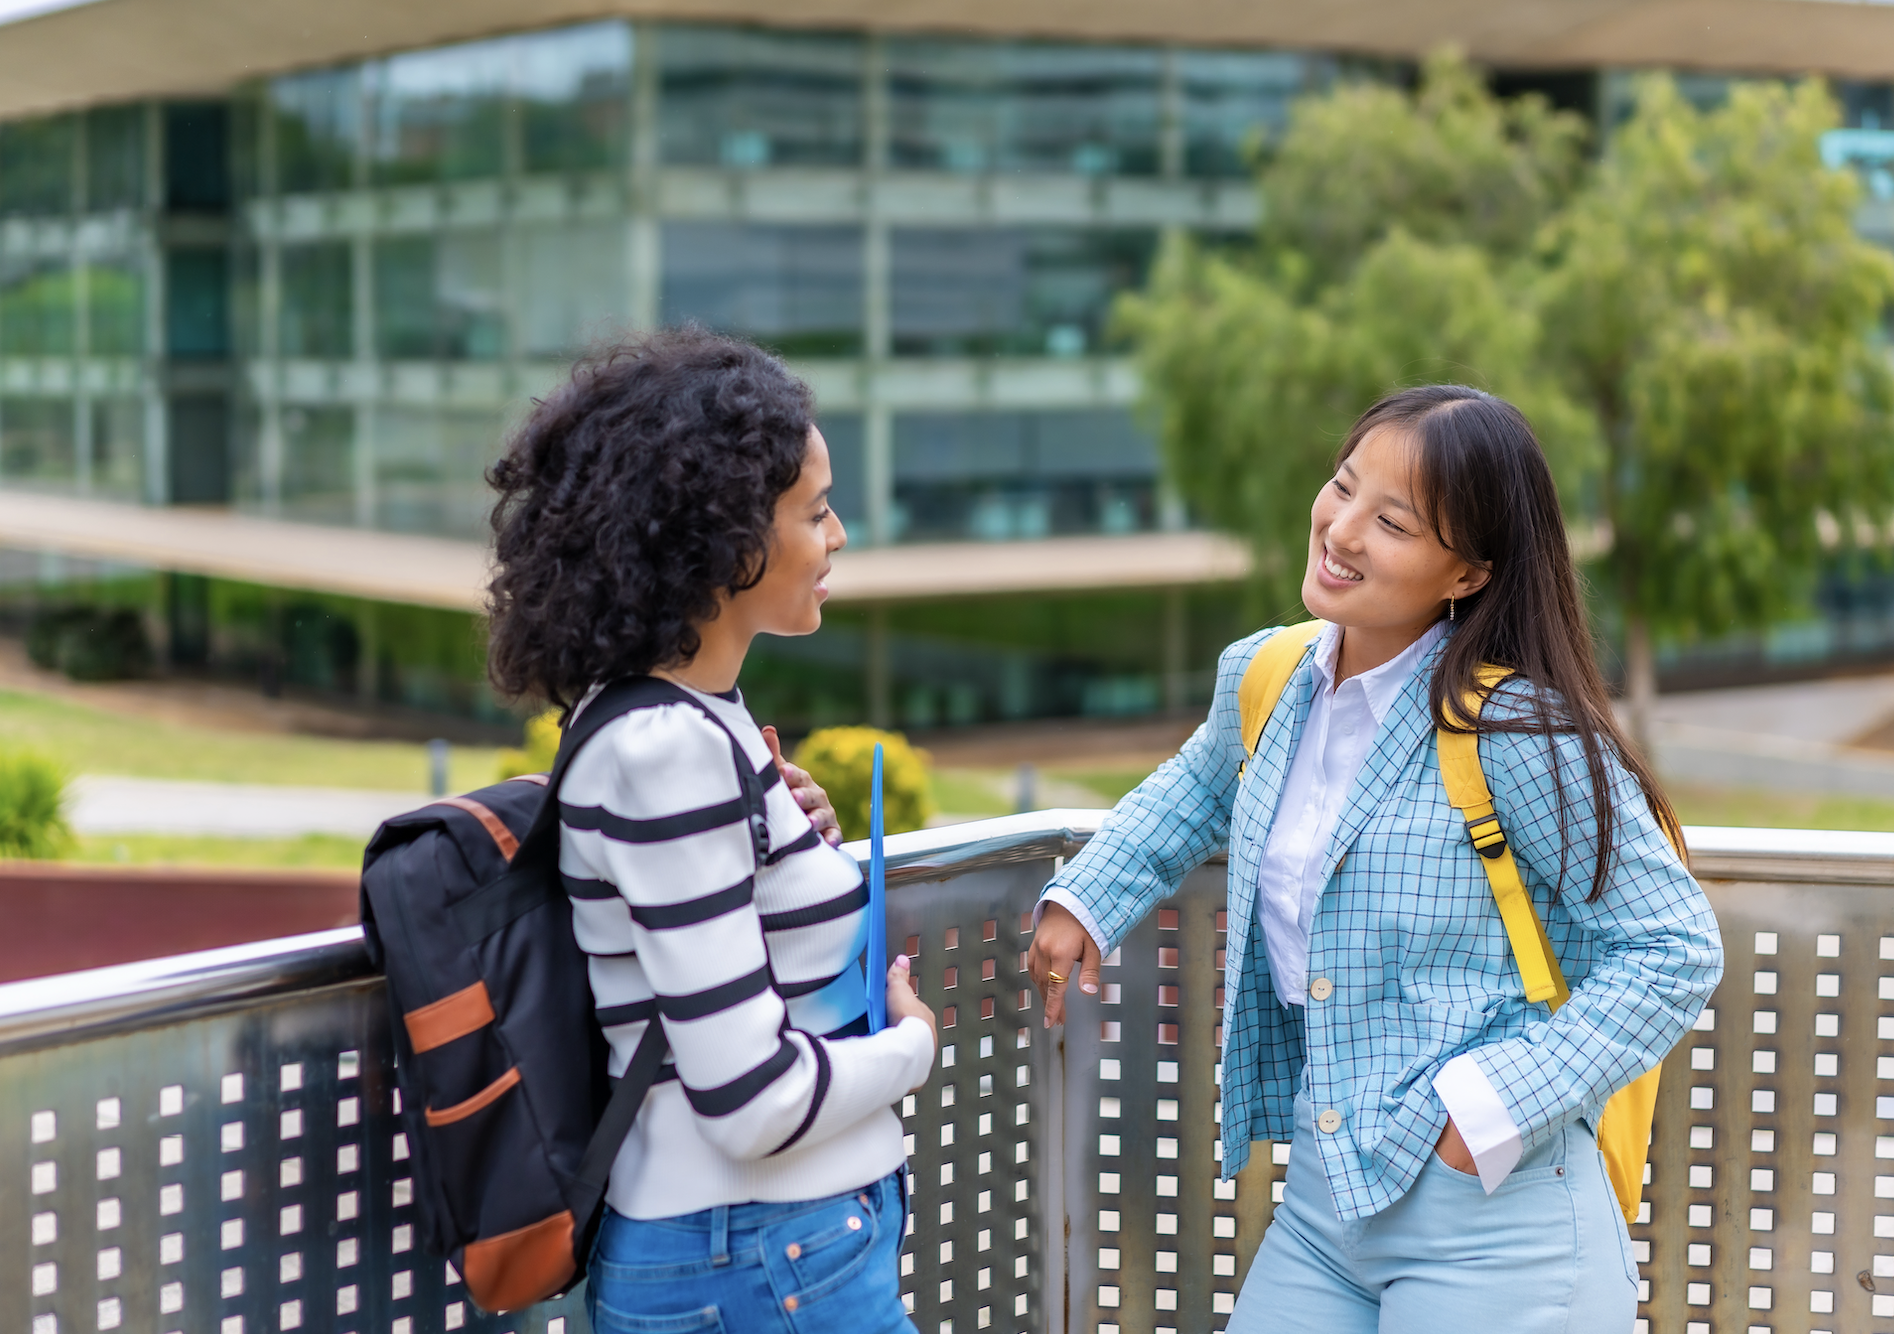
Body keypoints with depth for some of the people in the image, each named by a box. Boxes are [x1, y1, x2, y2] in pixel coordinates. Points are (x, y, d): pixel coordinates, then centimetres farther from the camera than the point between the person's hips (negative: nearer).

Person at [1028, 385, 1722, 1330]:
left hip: (1488, 1225, -6)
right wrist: (1084, 902, 18)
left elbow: (1673, 952, -13)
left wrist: (1501, 1099, -18)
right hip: (1323, 1204, 7)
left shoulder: (1517, 729, -17)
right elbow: (1198, 791, 29)